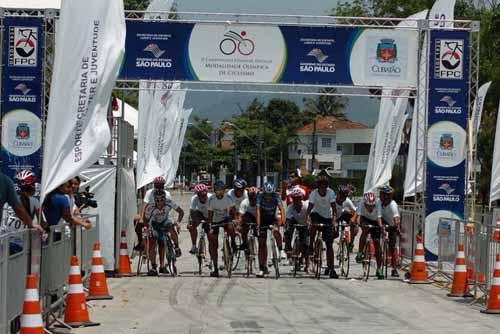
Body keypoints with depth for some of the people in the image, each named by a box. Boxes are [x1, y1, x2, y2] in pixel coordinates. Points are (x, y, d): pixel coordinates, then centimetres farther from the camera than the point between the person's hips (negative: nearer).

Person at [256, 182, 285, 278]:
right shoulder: (260, 196, -21)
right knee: (262, 243, -3)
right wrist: (258, 225, -39)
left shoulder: (276, 196, -20)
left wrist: (282, 221, -43)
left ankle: (281, 250, -16)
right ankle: (263, 268, 2)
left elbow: (281, 208, -28)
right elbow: (258, 210, -28)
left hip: (272, 219, 0)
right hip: (263, 220, 0)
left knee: (275, 230, -35)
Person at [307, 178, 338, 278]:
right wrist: (308, 218, -46)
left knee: (329, 244, -4)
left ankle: (330, 268, -1)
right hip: (316, 214, 0)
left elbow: (333, 207, -25)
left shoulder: (331, 193, -19)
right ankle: (311, 246, -17)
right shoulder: (313, 193, -21)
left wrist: (334, 219, -40)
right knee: (314, 225, -38)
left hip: (327, 217, 0)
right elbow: (310, 207, -29)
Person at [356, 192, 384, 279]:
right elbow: (358, 215, -40)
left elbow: (379, 217, -36)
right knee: (365, 230, -35)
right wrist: (357, 223, -58)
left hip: (374, 221, 1)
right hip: (365, 219, -1)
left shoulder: (377, 203, -30)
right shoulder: (362, 203, -30)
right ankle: (360, 253, -24)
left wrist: (381, 226, -53)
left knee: (377, 243, -3)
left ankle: (379, 269, 6)